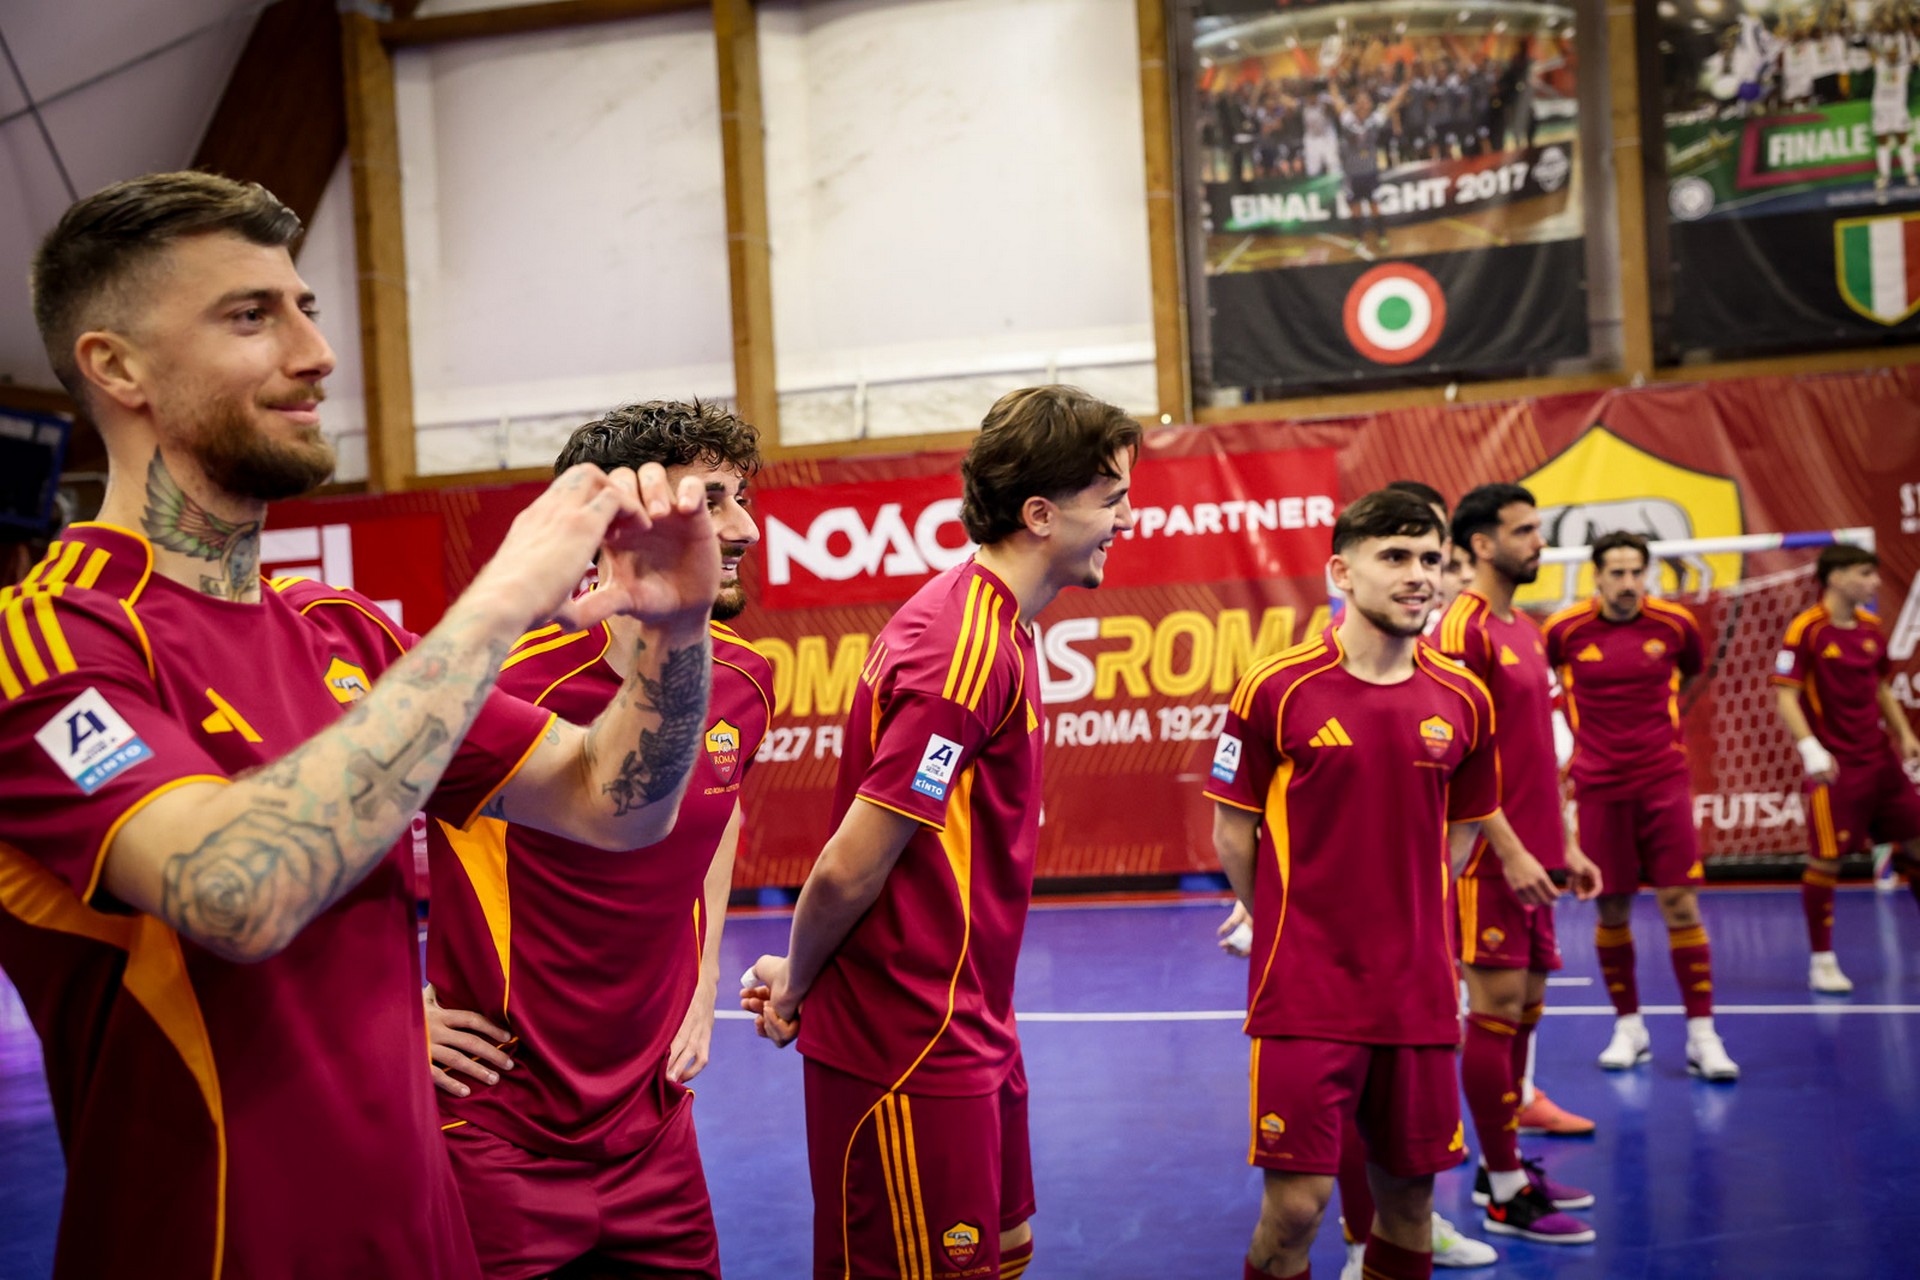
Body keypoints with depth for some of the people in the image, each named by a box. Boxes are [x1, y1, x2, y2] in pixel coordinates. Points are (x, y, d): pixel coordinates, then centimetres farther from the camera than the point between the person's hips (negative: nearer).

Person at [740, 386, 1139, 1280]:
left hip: (972, 1032, 9)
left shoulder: (988, 626, 10)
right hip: (913, 1052, -9)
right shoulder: (967, 651, -22)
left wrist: (799, 977, 10)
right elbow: (850, 867, -20)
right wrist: (796, 990, -4)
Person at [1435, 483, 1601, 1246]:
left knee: (1525, 1005, 13)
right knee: (1496, 1007, -4)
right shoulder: (1464, 626, -12)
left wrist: (1565, 846, 18)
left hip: (1532, 856, 9)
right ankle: (1506, 1196, 3)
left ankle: (1502, 1167, 24)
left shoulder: (1528, 632, 16)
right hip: (1493, 858, -9)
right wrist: (1510, 850, -20)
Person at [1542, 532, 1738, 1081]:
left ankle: (1702, 1035, 1)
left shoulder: (1675, 624, -2)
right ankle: (1629, 1028, 20)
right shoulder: (1565, 630, -6)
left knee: (1681, 904, -5)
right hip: (1598, 785, 0)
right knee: (1612, 911, 5)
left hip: (1663, 781, 0)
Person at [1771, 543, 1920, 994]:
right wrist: (1810, 748, -25)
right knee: (1826, 857, -6)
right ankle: (1822, 961, 6)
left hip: (1879, 758, 7)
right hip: (1834, 766, -7)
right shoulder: (1806, 630, -11)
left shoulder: (1871, 628, 9)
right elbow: (1785, 696, -15)